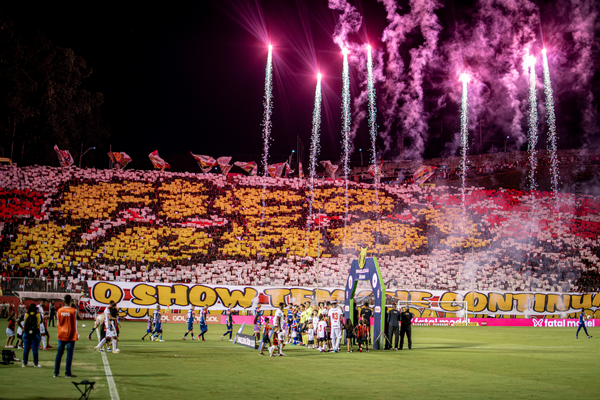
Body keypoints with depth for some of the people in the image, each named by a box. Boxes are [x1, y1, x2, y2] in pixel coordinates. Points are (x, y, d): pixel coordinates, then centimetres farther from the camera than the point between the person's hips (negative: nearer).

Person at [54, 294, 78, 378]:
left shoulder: (59, 310, 1)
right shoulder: (73, 311, -10)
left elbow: (58, 322, 11)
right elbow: (75, 323, -1)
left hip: (61, 335, 4)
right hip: (70, 336, -4)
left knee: (59, 353, 10)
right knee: (69, 354, 0)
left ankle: (56, 372, 13)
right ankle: (67, 373, -1)